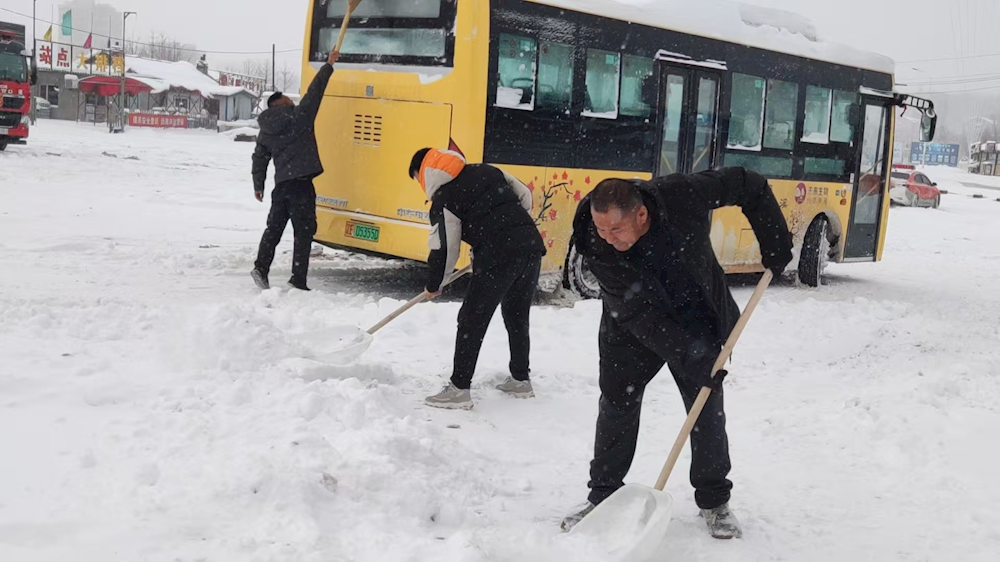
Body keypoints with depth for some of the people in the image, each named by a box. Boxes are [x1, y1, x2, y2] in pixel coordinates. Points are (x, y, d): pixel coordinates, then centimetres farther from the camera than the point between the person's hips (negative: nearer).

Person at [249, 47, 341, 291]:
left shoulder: (266, 131, 13)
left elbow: (259, 158, 17)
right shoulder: (299, 116, -3)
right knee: (304, 230, -3)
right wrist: (329, 65, 10)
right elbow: (314, 91, 0)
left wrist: (258, 186, 27)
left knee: (274, 227, 17)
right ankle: (298, 280, -7)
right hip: (301, 182, -6)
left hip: (281, 184, 6)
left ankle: (261, 267, 6)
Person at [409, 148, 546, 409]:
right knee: (517, 318, 22)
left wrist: (433, 285, 16)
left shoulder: (443, 199, 1)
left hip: (499, 257, -7)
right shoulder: (485, 170, 19)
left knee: (472, 321, 3)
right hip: (531, 246, 7)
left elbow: (443, 249, 1)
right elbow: (524, 196, 20)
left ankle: (459, 389, 4)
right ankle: (521, 379, 31)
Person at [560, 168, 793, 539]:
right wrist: (689, 356, -36)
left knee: (707, 408, 1)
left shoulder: (682, 196, -32)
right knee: (616, 404, 3)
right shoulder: (597, 247, -30)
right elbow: (638, 314, -30)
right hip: (632, 328, 0)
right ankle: (603, 495, 18)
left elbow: (750, 187, -15)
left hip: (696, 321, 0)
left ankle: (714, 501, 16)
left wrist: (775, 243, -14)